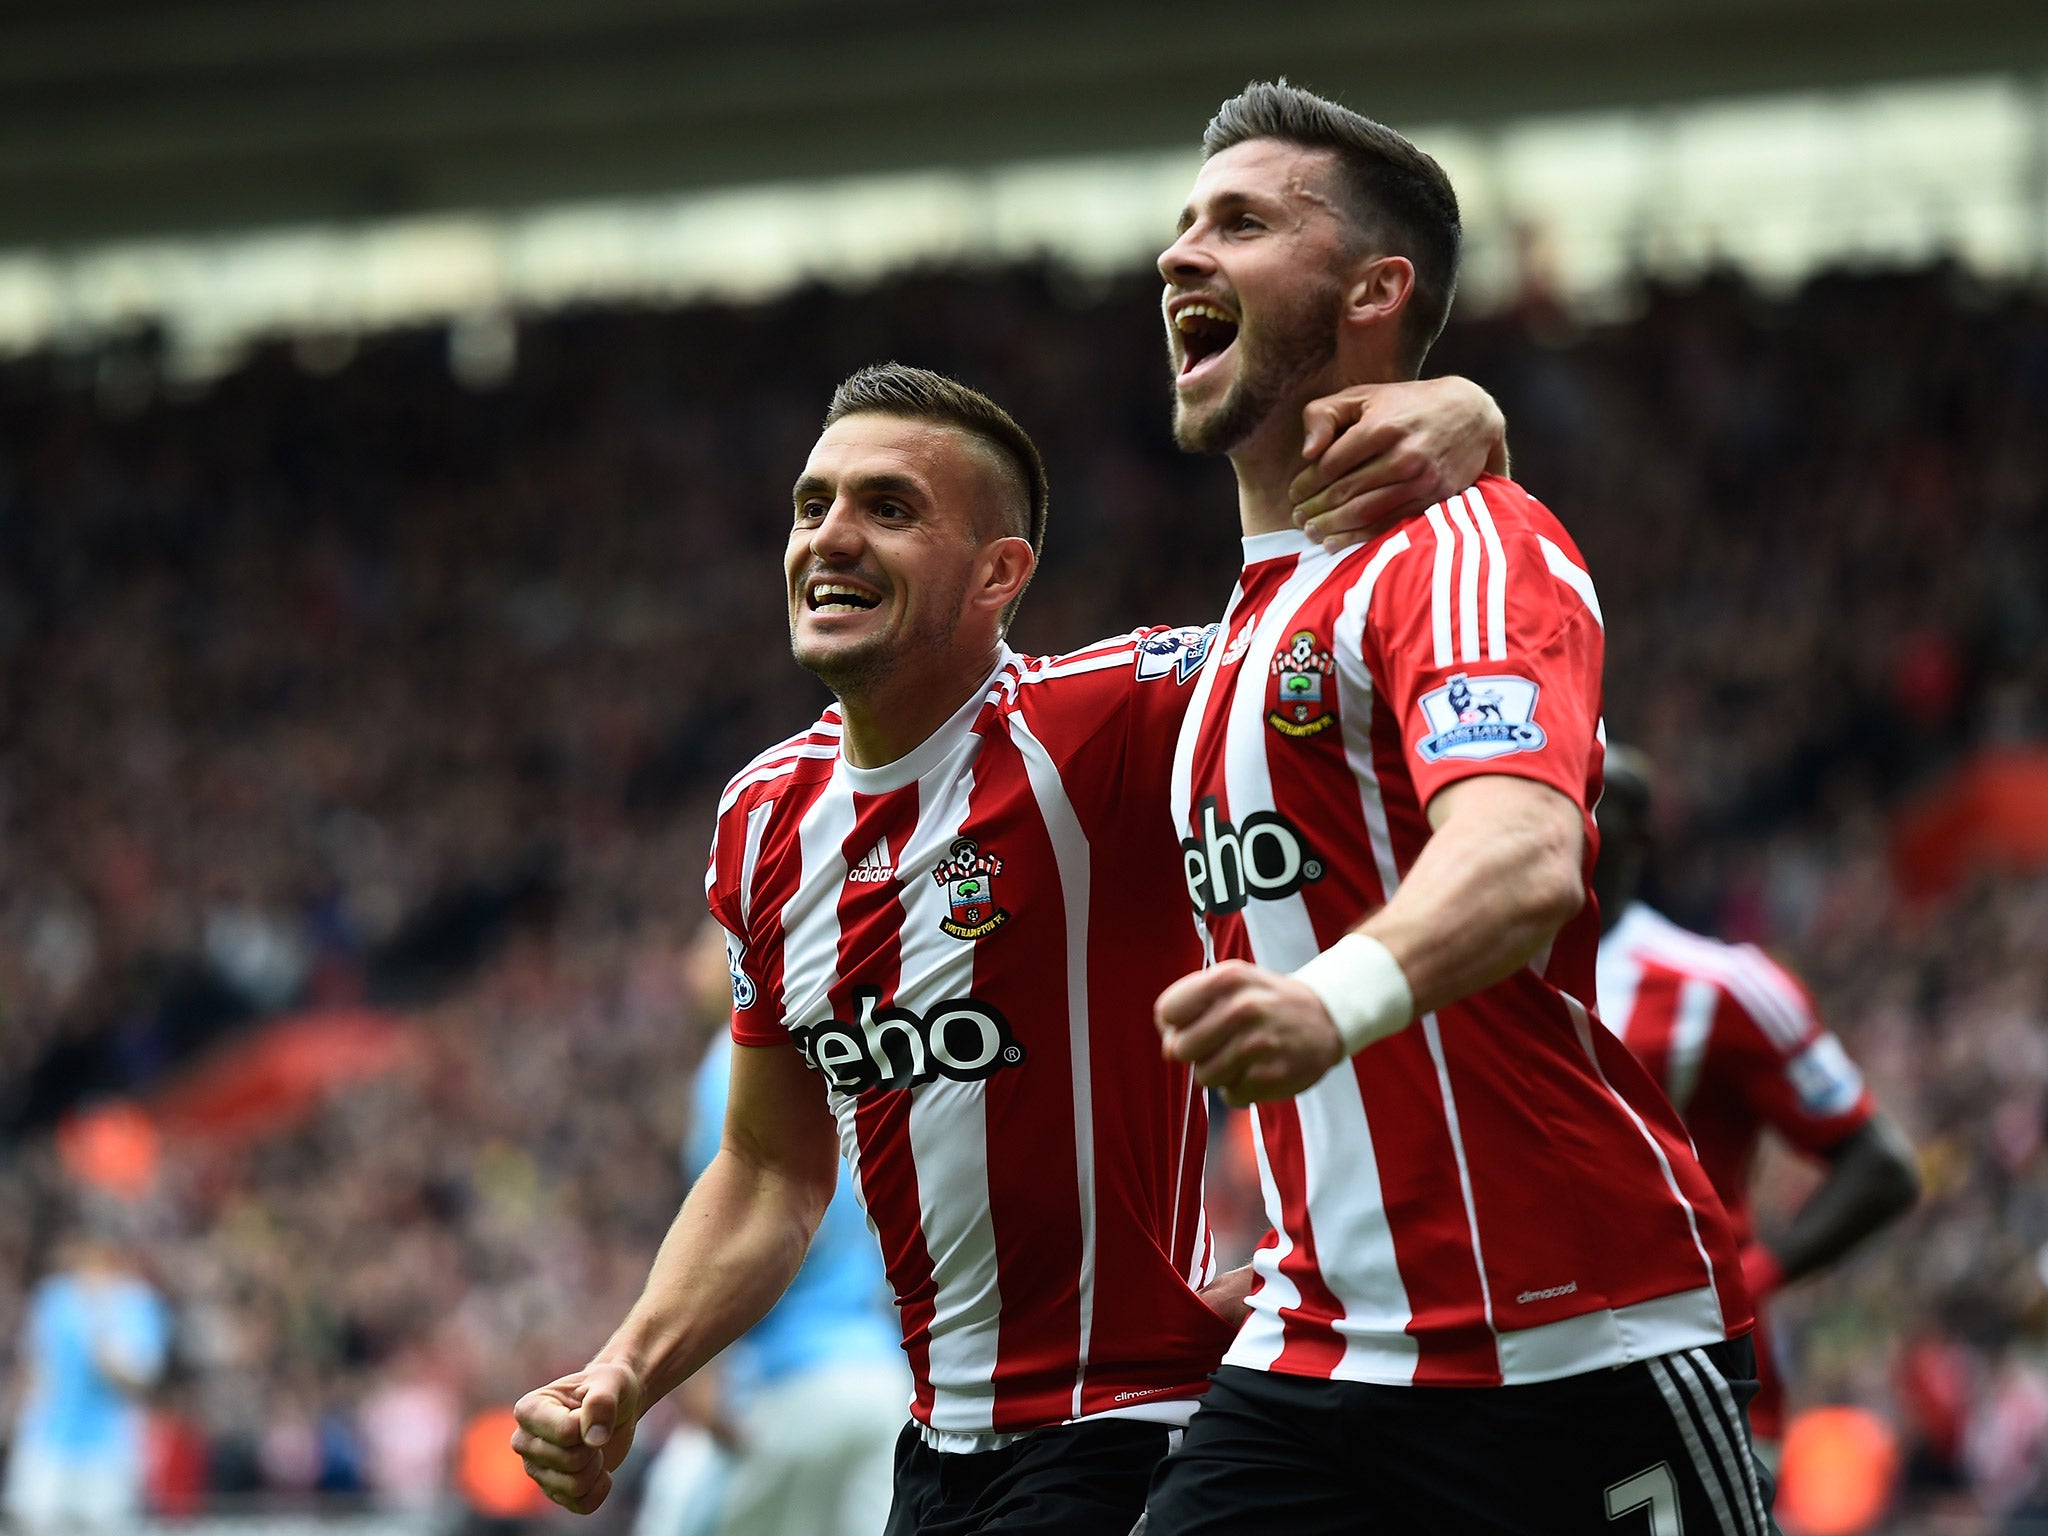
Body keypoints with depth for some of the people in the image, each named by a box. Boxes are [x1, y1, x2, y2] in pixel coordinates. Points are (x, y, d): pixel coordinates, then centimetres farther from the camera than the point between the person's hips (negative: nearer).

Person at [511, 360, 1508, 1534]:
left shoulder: (1094, 723, -15)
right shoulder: (766, 818, 7)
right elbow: (774, 1172, 17)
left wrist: (1452, 424, -42)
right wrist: (624, 1379, 4)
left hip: (1133, 1442, -7)